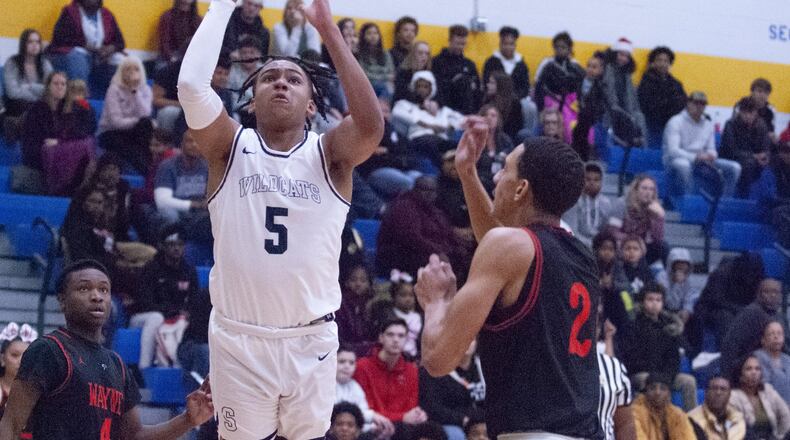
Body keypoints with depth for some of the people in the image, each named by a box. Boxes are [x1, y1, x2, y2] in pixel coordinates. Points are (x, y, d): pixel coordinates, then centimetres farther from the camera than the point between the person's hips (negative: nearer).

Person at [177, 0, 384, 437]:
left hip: (311, 340, 1)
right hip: (239, 338, 0)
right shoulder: (230, 149, 1)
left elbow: (370, 125, -22)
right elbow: (191, 85, -17)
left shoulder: (328, 155, 1)